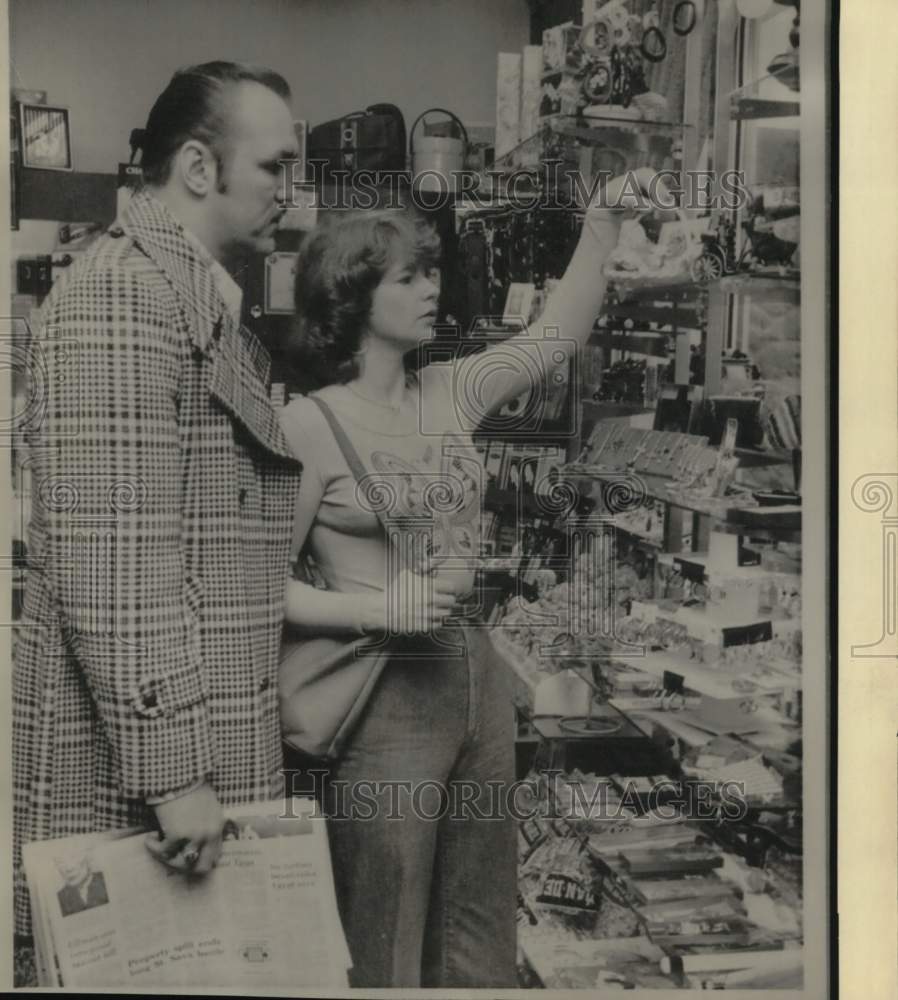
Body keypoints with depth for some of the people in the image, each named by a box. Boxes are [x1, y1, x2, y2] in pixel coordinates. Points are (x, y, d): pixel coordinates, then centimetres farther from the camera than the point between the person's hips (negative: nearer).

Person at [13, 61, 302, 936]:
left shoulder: (204, 300, 17)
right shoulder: (124, 288, -13)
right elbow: (111, 558, -21)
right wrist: (170, 770, -20)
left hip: (199, 751, 9)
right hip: (129, 774, -9)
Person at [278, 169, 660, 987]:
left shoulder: (450, 393, 7)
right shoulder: (310, 424, -10)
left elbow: (558, 334, 13)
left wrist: (604, 223, 5)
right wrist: (377, 609, -21)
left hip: (480, 675, 6)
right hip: (386, 691, -6)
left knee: (480, 939, 20)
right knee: (387, 952, 10)